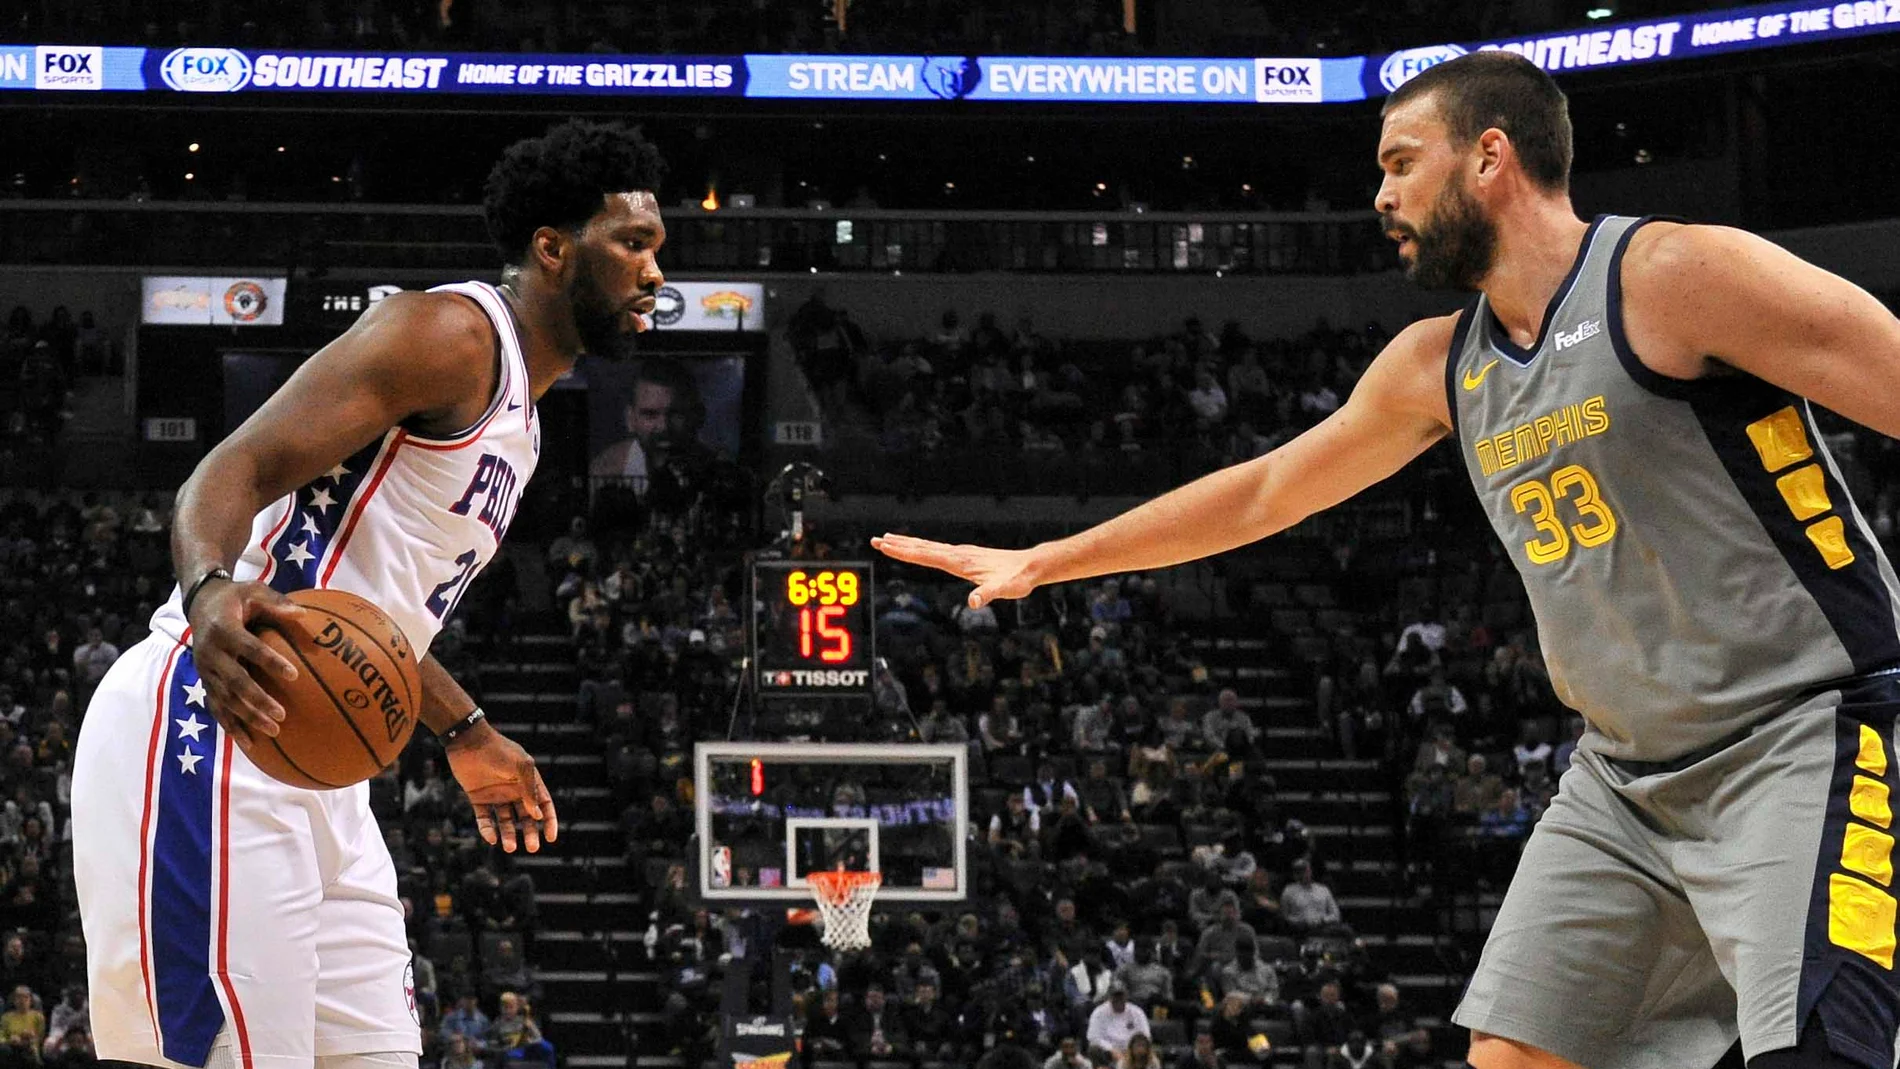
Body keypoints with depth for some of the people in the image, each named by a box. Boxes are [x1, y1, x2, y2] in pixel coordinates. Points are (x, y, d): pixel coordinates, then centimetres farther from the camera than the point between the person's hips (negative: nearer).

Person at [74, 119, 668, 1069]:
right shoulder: (454, 333, -8)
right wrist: (211, 594, -38)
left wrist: (465, 735, 42)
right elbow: (233, 471, -18)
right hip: (212, 725, -11)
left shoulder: (518, 408, 23)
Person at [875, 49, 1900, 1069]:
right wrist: (1042, 561, 28)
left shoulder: (1675, 276, -12)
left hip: (1799, 744, -8)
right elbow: (1262, 491, 24)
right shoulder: (1438, 366, 12)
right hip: (1624, 782, 8)